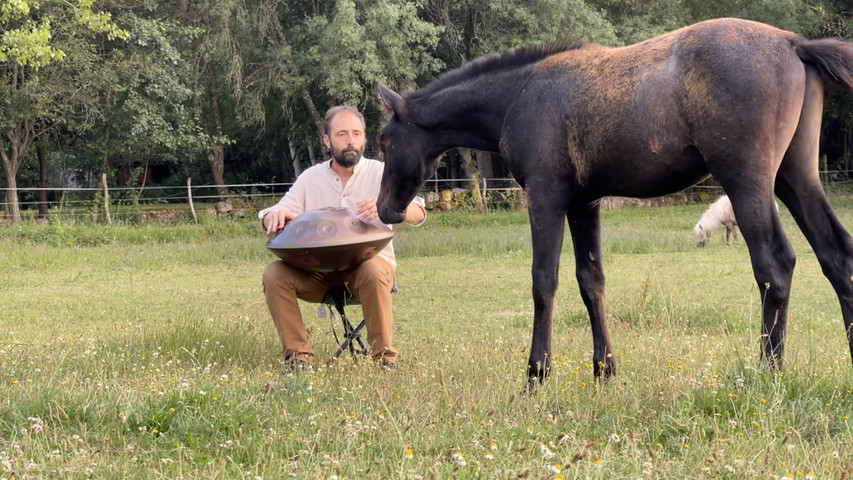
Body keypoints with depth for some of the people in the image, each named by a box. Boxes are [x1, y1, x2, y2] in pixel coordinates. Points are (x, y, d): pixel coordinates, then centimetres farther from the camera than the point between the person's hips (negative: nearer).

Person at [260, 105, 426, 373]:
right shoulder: (311, 178, 10)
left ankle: (384, 357, -26)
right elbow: (276, 213, 3)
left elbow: (418, 214, -11)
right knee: (275, 274, -22)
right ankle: (298, 355, -17)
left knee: (373, 272, -37)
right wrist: (275, 216, -25)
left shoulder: (380, 173, 2)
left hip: (371, 260, -3)